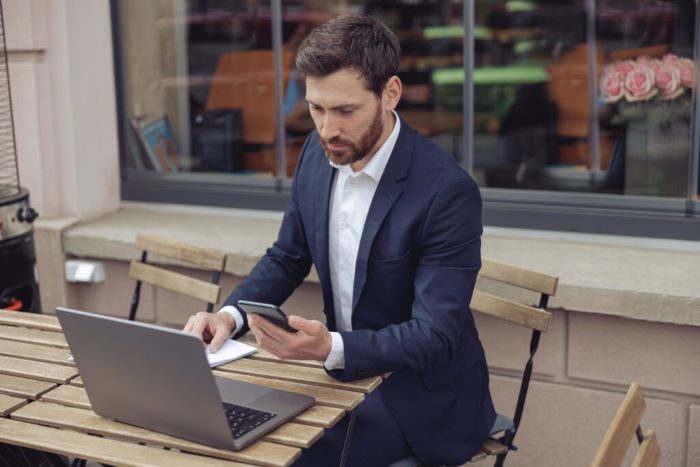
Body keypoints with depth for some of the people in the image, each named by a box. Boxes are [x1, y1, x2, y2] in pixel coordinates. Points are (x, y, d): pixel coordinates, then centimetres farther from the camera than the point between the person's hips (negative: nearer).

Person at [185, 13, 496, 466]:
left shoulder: (449, 191, -25)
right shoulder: (321, 152, -4)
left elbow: (435, 337, -26)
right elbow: (287, 258, 8)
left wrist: (330, 347, -42)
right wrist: (230, 315, -11)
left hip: (422, 393, -6)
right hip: (346, 372, 6)